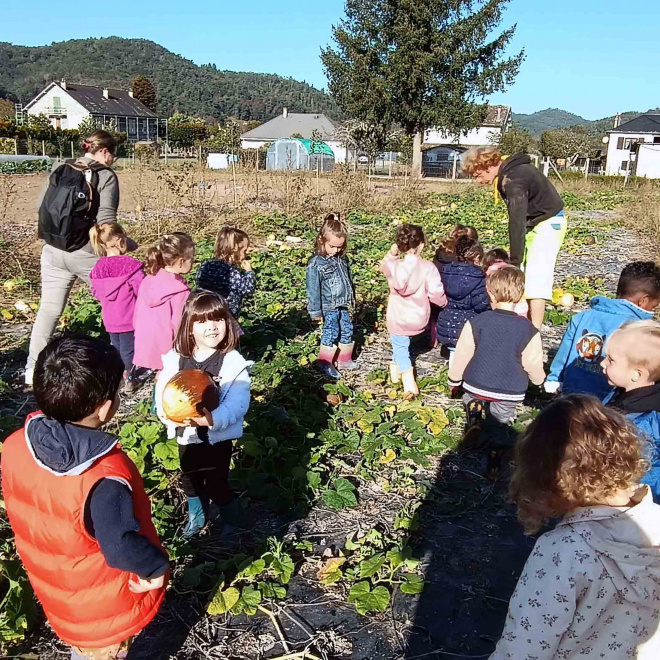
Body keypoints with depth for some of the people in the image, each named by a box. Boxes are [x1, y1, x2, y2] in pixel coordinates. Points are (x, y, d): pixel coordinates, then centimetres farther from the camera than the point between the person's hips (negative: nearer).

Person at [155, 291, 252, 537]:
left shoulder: (233, 362, -19)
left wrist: (212, 420, -42)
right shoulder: (176, 358, -7)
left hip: (218, 437, -4)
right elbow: (163, 390, -5)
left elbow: (237, 402, -26)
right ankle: (196, 517, 52)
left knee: (216, 483, 9)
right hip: (186, 435, 5)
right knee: (190, 480, 24)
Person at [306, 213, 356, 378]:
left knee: (347, 331, 14)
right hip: (329, 307, -7)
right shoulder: (316, 263, -17)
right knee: (331, 334, -1)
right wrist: (316, 311, -13)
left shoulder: (342, 258, 3)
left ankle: (345, 360, 32)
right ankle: (324, 363, 15)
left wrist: (351, 299, 20)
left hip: (343, 304, 7)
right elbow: (313, 289, -15)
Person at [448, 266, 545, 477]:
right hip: (509, 392, 0)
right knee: (498, 429, 21)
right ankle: (493, 465, 25)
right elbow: (534, 367, -7)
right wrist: (540, 379, 17)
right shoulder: (528, 331, -17)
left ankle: (475, 412, 19)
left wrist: (454, 379, 9)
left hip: (476, 385, 0)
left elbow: (462, 355, -8)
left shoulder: (476, 323, -16)